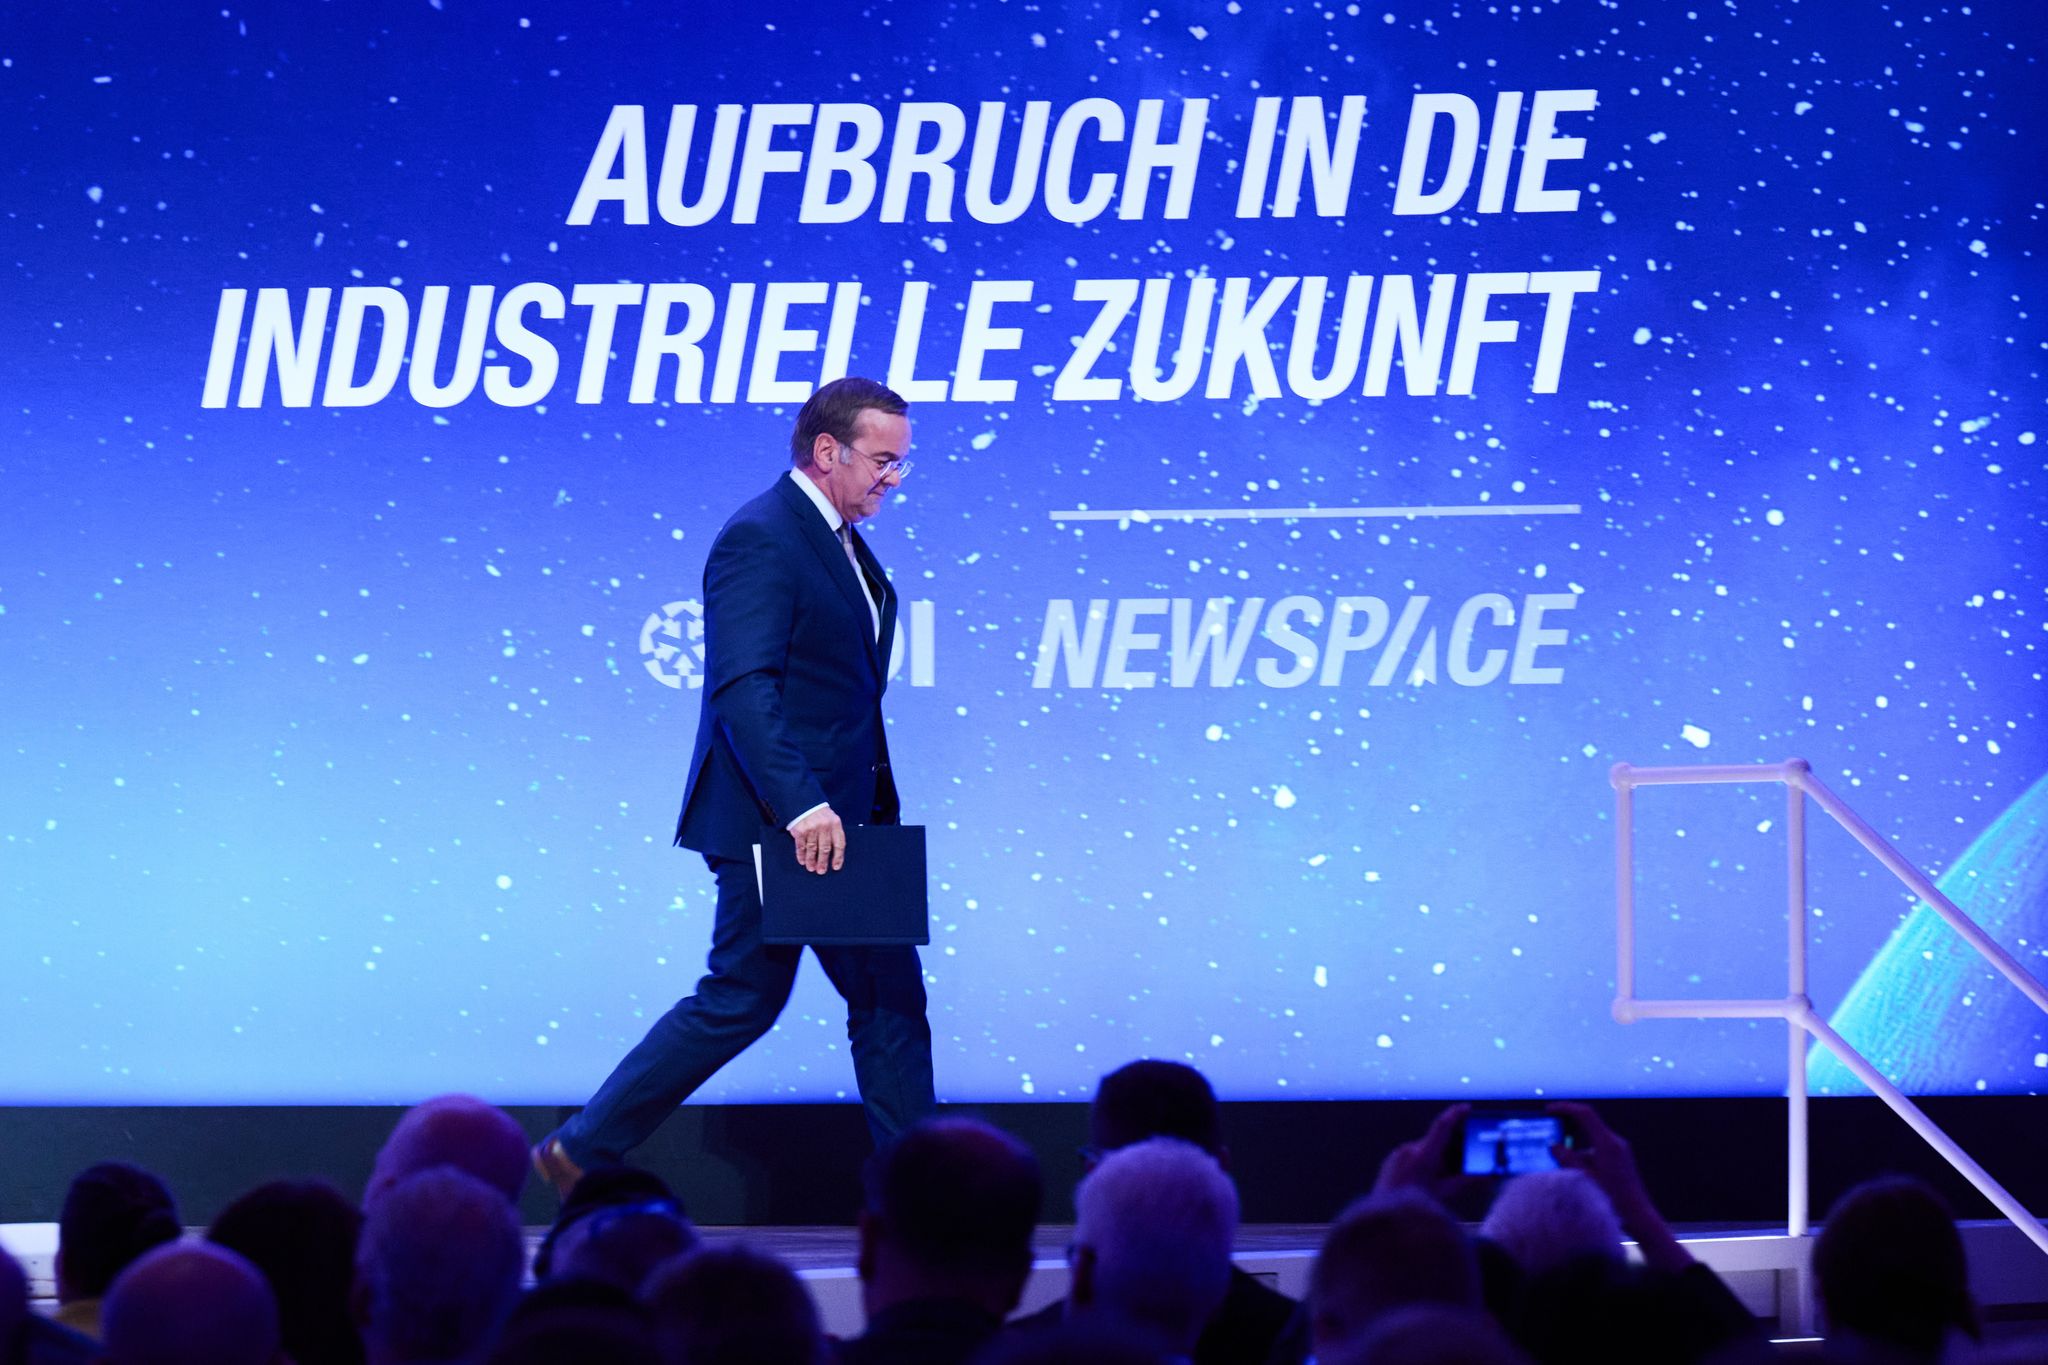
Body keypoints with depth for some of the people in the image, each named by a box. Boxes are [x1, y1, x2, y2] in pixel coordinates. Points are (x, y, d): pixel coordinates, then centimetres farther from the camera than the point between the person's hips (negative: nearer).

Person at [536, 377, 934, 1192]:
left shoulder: (841, 543, 16)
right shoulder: (760, 540, -15)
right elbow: (742, 688, -25)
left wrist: (877, 810, 17)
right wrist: (801, 804, -32)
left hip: (838, 818, 10)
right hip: (772, 822, -9)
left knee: (890, 1000, 6)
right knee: (741, 1001, -2)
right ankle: (583, 1152, 9)